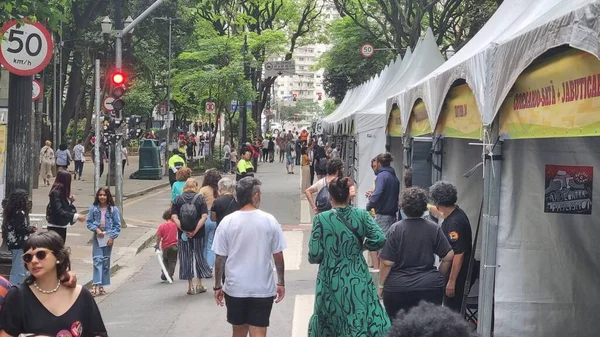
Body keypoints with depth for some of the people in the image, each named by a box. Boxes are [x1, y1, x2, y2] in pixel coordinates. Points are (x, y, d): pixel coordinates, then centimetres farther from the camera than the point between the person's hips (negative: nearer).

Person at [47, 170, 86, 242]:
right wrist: (76, 216, -31)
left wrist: (70, 201, -2)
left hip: (62, 226, 9)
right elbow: (59, 211, -26)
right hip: (55, 226, -9)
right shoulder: (56, 192, -18)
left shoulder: (62, 191, 10)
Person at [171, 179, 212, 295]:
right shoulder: (200, 198, -2)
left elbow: (173, 217, -10)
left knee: (186, 258, 8)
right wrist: (195, 231, -15)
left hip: (183, 233, 0)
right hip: (198, 233, 0)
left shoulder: (178, 199, 1)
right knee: (199, 256, 14)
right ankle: (199, 284, 19)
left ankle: (190, 286, 11)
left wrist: (183, 230, -14)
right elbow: (204, 216, -13)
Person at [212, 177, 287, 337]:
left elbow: (220, 258, -2)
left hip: (235, 288, 1)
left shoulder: (227, 222, -5)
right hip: (262, 288, -1)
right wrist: (281, 283, 10)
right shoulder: (269, 221, -6)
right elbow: (278, 256, -2)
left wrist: (217, 286, 8)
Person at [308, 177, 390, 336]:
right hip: (358, 280, 1)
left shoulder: (321, 219, -9)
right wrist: (362, 245, 7)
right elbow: (380, 239, -12)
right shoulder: (361, 215, -4)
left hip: (331, 281, -1)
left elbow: (314, 255, -11)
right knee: (363, 322, 7)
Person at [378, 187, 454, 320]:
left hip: (398, 288, -2)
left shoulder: (395, 229, -9)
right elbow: (448, 256, 0)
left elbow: (387, 263, -9)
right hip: (430, 286, 2)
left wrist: (381, 285, 3)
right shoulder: (433, 228, -2)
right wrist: (439, 275, 16)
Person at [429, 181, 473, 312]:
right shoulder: (454, 213, 3)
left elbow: (459, 254, -28)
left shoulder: (455, 222, -27)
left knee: (452, 308, -1)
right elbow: (444, 215, 31)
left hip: (457, 274, -10)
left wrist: (452, 281, -25)